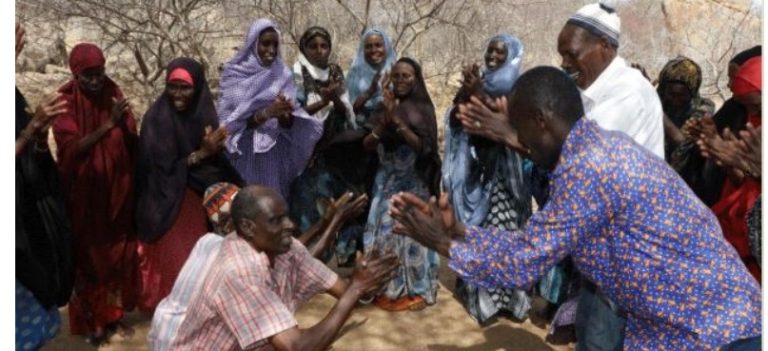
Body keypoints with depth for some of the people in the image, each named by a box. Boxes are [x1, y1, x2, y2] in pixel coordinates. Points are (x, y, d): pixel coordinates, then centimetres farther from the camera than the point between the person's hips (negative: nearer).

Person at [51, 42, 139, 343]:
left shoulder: (114, 94, -1)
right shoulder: (65, 103, -10)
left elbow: (133, 143, 0)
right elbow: (71, 148, -22)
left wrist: (124, 123, -19)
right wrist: (107, 125, -28)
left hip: (116, 191, 3)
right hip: (83, 195, -3)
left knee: (118, 254, 12)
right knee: (87, 257, 8)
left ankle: (114, 313, 29)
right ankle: (91, 320, 24)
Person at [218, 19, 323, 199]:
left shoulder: (283, 75, 5)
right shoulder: (234, 74, -2)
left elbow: (290, 123, 2)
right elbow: (230, 122, -9)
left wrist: (285, 116, -21)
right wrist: (267, 113, -22)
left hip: (277, 158, 3)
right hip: (246, 158, -2)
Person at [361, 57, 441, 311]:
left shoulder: (422, 109, -4)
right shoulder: (385, 107, 5)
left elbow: (422, 147, -15)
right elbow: (367, 145, 0)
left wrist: (398, 120, -21)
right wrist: (385, 120, -15)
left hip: (413, 183, -4)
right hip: (387, 181, 4)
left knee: (410, 233, -4)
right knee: (385, 232, 6)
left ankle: (414, 291, 7)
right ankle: (387, 288, 18)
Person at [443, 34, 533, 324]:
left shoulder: (517, 87, -3)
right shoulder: (478, 81, 9)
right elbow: (454, 120, 0)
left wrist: (479, 94, -25)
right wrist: (465, 92, -17)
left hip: (502, 170, -4)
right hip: (474, 167, 4)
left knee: (501, 230, -3)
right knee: (475, 227, 10)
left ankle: (504, 294, 9)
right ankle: (476, 290, 24)